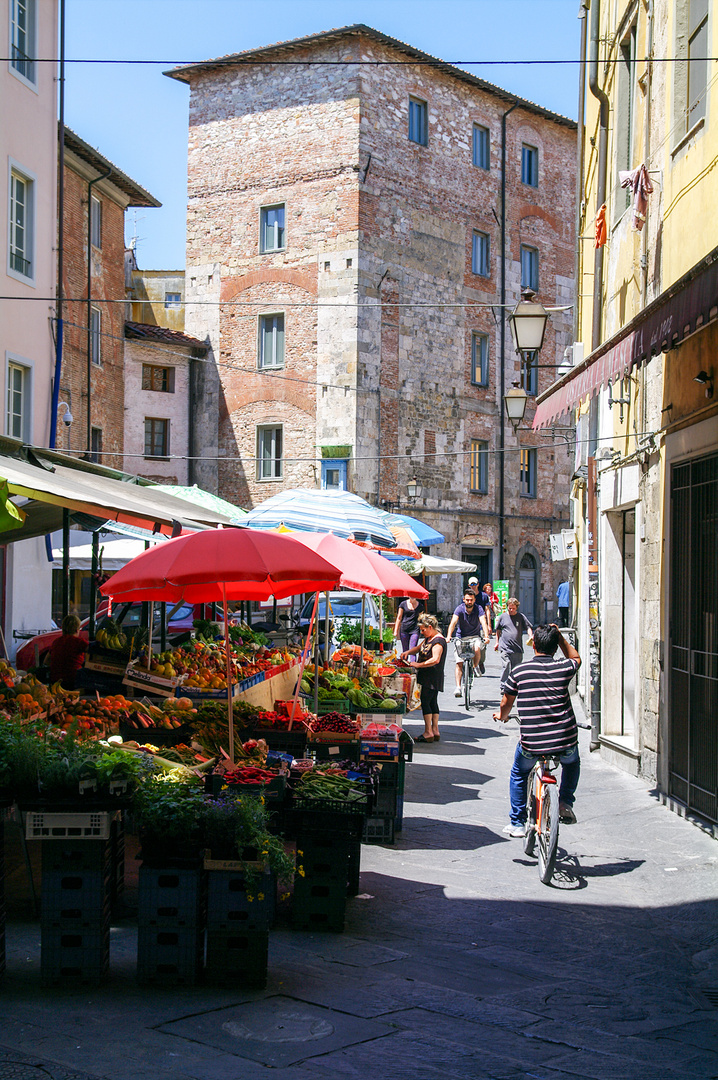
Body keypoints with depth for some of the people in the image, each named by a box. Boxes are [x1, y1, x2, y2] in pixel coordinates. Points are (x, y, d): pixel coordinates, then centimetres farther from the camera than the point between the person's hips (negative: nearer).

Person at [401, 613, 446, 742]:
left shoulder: (438, 641, -17)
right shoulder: (428, 638, 14)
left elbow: (435, 659, -29)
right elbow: (418, 648, 29)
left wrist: (418, 665, -25)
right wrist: (408, 652, 9)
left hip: (433, 677, -10)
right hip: (428, 677, 10)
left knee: (425, 701, -10)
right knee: (432, 702, 11)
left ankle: (428, 732, -9)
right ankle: (435, 731, 14)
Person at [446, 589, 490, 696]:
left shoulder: (478, 609, -9)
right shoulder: (460, 609, -11)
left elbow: (483, 622, -23)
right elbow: (453, 622, -24)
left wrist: (486, 636, -40)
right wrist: (449, 636, -40)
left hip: (475, 636, 0)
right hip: (461, 637, 0)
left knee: (477, 649, -33)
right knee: (459, 663, -10)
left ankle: (476, 666, -2)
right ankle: (458, 687, -7)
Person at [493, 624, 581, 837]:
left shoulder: (519, 672, -2)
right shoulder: (564, 668, -2)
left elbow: (506, 704, 14)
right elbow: (575, 657, 25)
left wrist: (502, 716, 34)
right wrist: (560, 637, 21)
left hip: (530, 745, -1)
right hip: (565, 743, 1)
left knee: (518, 775, 29)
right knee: (571, 763, 36)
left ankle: (517, 823, 27)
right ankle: (566, 803, 23)